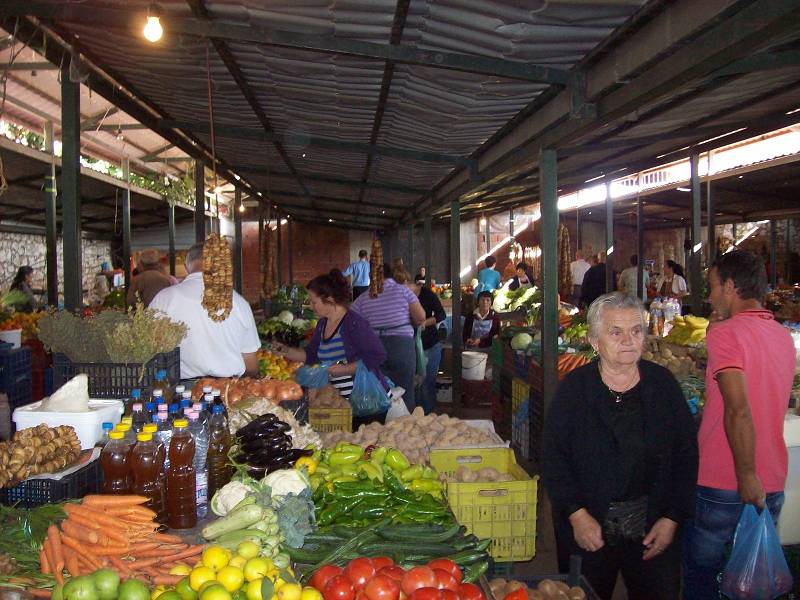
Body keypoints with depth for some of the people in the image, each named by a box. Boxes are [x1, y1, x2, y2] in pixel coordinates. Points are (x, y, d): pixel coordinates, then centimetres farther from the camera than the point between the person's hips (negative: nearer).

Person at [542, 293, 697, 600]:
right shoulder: (573, 388, -5)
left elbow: (686, 455, 3)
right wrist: (577, 514, -13)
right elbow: (553, 457, -6)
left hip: (653, 529, 2)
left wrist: (673, 517, -3)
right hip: (587, 529, -1)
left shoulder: (662, 383, 1)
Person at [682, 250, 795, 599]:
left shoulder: (725, 333, -14)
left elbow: (738, 410, -24)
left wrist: (747, 475, -18)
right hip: (772, 485, 7)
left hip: (719, 486, -7)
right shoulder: (784, 337, 8)